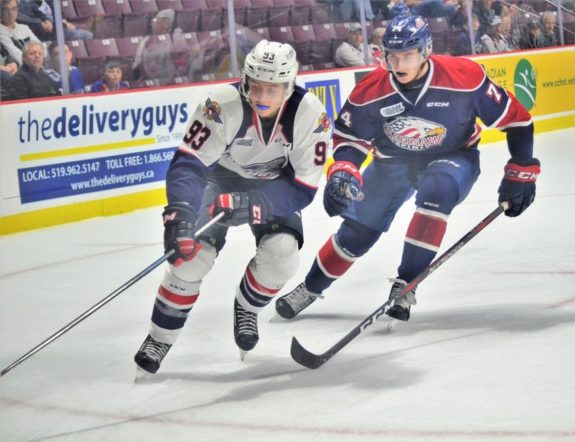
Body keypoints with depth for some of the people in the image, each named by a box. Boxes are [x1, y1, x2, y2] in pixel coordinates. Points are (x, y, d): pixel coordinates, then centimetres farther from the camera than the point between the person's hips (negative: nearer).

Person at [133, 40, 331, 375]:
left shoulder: (309, 115, -28)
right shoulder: (224, 105, -33)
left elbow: (302, 190, -24)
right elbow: (188, 164, -33)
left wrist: (253, 204, -38)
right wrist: (180, 214, -50)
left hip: (274, 185, 1)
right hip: (220, 178, -1)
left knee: (281, 253, -21)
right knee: (192, 254, -18)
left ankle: (246, 308, 13)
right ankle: (160, 338, 3)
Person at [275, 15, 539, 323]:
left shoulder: (464, 77, -28)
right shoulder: (371, 91, -21)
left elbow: (514, 118, -17)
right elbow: (350, 135, -5)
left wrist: (521, 172, -14)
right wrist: (343, 172, -24)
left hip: (452, 158, -2)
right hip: (392, 163, 2)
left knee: (436, 193, -35)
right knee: (358, 229, 1)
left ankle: (405, 285, -24)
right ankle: (310, 287, 29)